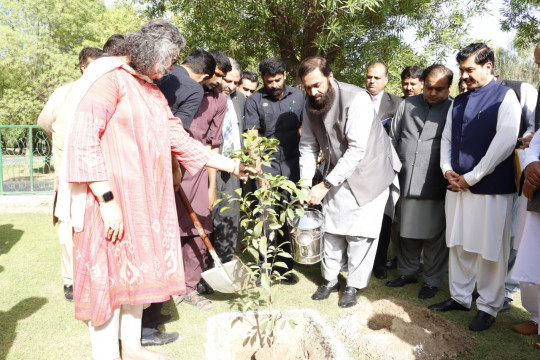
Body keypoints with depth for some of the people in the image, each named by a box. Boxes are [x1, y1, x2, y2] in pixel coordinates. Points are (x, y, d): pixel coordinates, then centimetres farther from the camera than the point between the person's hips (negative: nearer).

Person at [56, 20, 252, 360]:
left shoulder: (152, 90, 16)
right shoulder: (109, 78, -10)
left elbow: (178, 138, 16)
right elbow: (82, 140, -18)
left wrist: (230, 164, 14)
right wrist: (107, 199, -22)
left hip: (145, 199, 9)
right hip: (111, 199, -8)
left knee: (137, 270, 16)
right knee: (109, 274, 0)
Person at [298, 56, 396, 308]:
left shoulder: (356, 99, -27)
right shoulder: (311, 105, -5)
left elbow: (357, 150, -31)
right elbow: (308, 145, 0)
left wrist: (325, 185, -32)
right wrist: (306, 182, -14)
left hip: (368, 172, -5)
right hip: (337, 174, 6)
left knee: (359, 232, -1)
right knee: (331, 227, 9)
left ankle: (354, 285, 18)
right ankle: (330, 280, 26)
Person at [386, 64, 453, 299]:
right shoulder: (407, 105, 10)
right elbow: (393, 139, 14)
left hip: (434, 187, -3)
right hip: (405, 183, 4)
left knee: (434, 235, 6)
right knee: (406, 231, 14)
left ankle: (432, 280, 21)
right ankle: (407, 272, 32)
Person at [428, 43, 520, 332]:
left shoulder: (505, 97, -4)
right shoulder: (458, 102, 15)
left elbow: (505, 142, -14)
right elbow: (446, 139, 18)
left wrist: (471, 177, -14)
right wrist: (447, 170, 0)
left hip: (490, 189, -6)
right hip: (457, 186, 6)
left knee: (489, 250, 2)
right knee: (459, 245, 12)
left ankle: (488, 307, 17)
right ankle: (459, 297, 26)